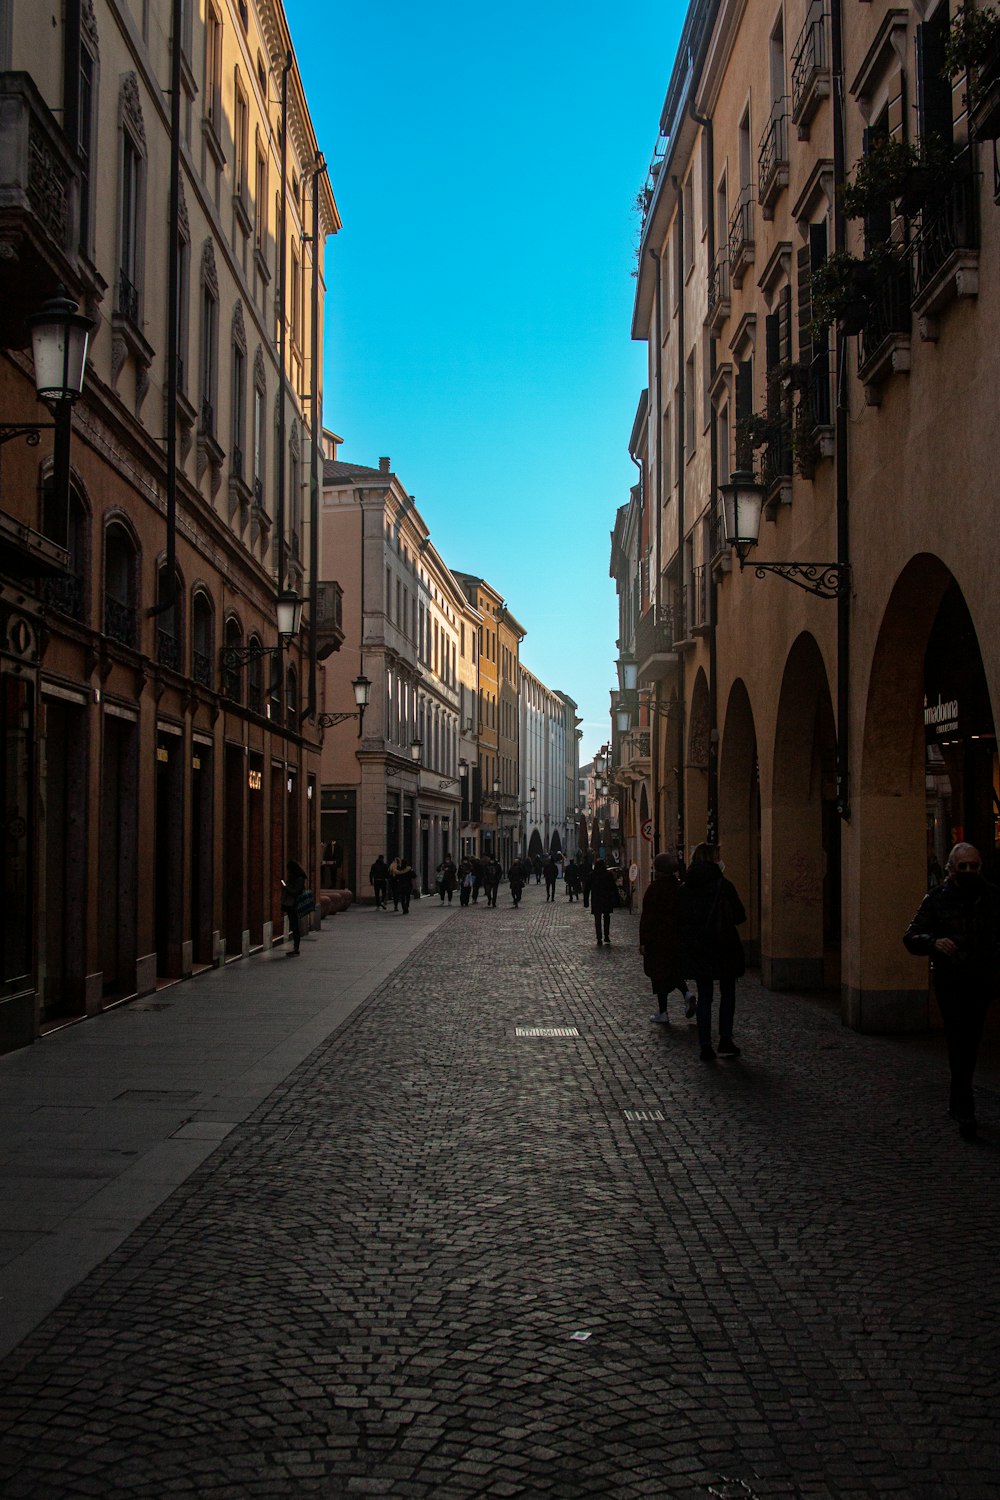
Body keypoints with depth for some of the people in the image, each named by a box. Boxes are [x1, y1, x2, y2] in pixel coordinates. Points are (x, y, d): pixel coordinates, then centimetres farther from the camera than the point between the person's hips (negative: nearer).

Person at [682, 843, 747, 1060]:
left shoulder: (687, 888, -1)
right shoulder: (723, 885, -13)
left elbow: (681, 918, 4)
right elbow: (740, 916, -8)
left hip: (696, 948, 3)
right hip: (723, 946, -3)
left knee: (704, 996, 10)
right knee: (727, 994, 12)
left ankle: (705, 1046, 7)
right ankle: (725, 1042, 8)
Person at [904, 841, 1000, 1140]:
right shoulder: (936, 898, -1)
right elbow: (911, 938, -2)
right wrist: (934, 941, -22)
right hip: (950, 982, -3)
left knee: (970, 1046, 13)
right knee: (959, 1044, -10)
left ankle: (957, 1102, 30)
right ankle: (964, 1111, -11)